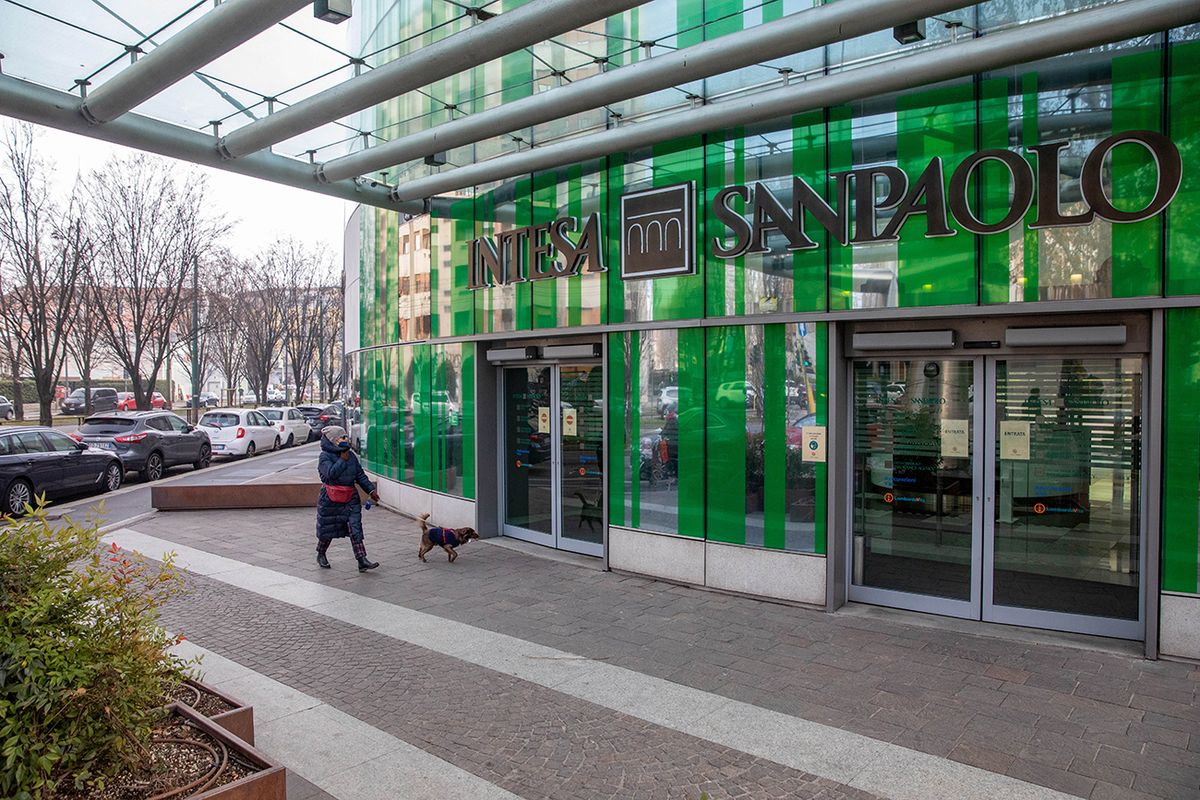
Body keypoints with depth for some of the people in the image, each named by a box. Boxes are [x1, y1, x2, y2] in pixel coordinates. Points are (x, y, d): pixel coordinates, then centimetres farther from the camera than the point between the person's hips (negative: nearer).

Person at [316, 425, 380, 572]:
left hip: (350, 498, 4)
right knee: (327, 529, 11)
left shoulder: (351, 455, 8)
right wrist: (342, 460, -18)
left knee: (355, 528, -5)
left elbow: (360, 475, 12)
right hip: (330, 499, -4)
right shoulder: (325, 456, -9)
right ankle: (321, 555, 36)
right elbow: (331, 473, -26)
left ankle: (362, 561, -8)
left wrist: (371, 490, 5)